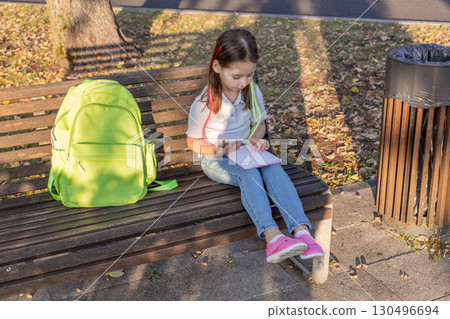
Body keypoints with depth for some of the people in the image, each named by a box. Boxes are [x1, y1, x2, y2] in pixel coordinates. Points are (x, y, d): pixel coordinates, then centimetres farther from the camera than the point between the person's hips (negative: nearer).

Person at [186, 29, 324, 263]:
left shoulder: (253, 92, -1)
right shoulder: (205, 103, -15)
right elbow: (193, 143, -5)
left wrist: (256, 139, -9)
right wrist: (218, 149, -24)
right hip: (215, 159, -4)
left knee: (273, 167, -28)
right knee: (249, 174, -34)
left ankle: (301, 231, -41)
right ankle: (272, 237, -49)